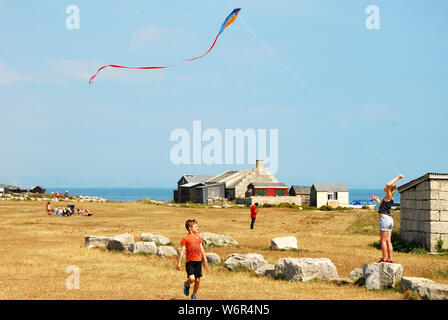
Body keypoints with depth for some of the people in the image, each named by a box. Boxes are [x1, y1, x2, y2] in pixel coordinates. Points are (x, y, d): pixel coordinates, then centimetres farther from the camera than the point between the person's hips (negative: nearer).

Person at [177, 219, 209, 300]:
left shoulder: (198, 237, 14)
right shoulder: (185, 238, -2)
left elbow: (202, 249, 19)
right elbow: (182, 250, -4)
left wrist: (205, 261, 18)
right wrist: (179, 263, -7)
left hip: (198, 261, 5)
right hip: (190, 261, -5)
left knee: (198, 280, 4)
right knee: (191, 278, -18)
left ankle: (194, 295, 22)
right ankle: (186, 285, 17)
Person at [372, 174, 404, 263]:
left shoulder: (388, 196, -10)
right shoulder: (389, 198, 17)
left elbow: (388, 185, -28)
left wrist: (397, 178, -18)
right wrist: (377, 200, 41)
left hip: (384, 218, -9)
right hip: (389, 219, 9)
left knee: (383, 240, -5)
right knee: (388, 241, 10)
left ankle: (384, 259, -6)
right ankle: (389, 259, 11)